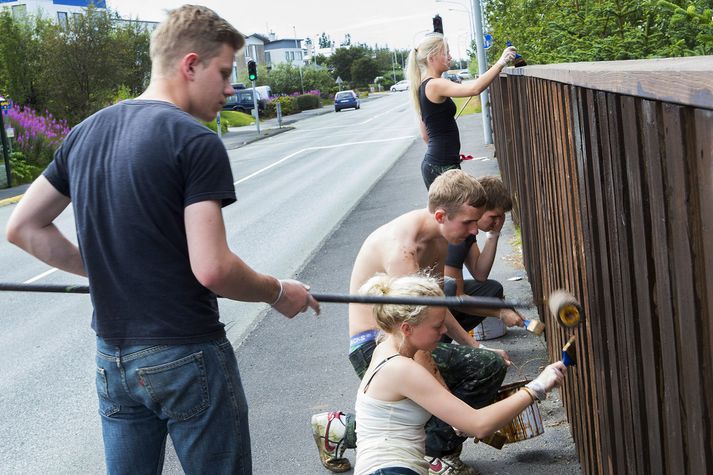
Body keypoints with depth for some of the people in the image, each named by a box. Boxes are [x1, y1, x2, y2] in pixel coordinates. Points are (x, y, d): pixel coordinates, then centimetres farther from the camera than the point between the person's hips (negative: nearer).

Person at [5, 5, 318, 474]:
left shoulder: (86, 133, 6)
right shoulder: (195, 141, -16)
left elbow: (24, 228, 12)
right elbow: (212, 269, -22)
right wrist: (278, 293, -5)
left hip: (113, 359, 7)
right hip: (187, 358, -7)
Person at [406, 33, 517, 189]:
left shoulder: (422, 87, 14)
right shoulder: (435, 85, -14)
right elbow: (474, 88, -29)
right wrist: (501, 62, -21)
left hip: (433, 163, 10)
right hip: (442, 167, -10)